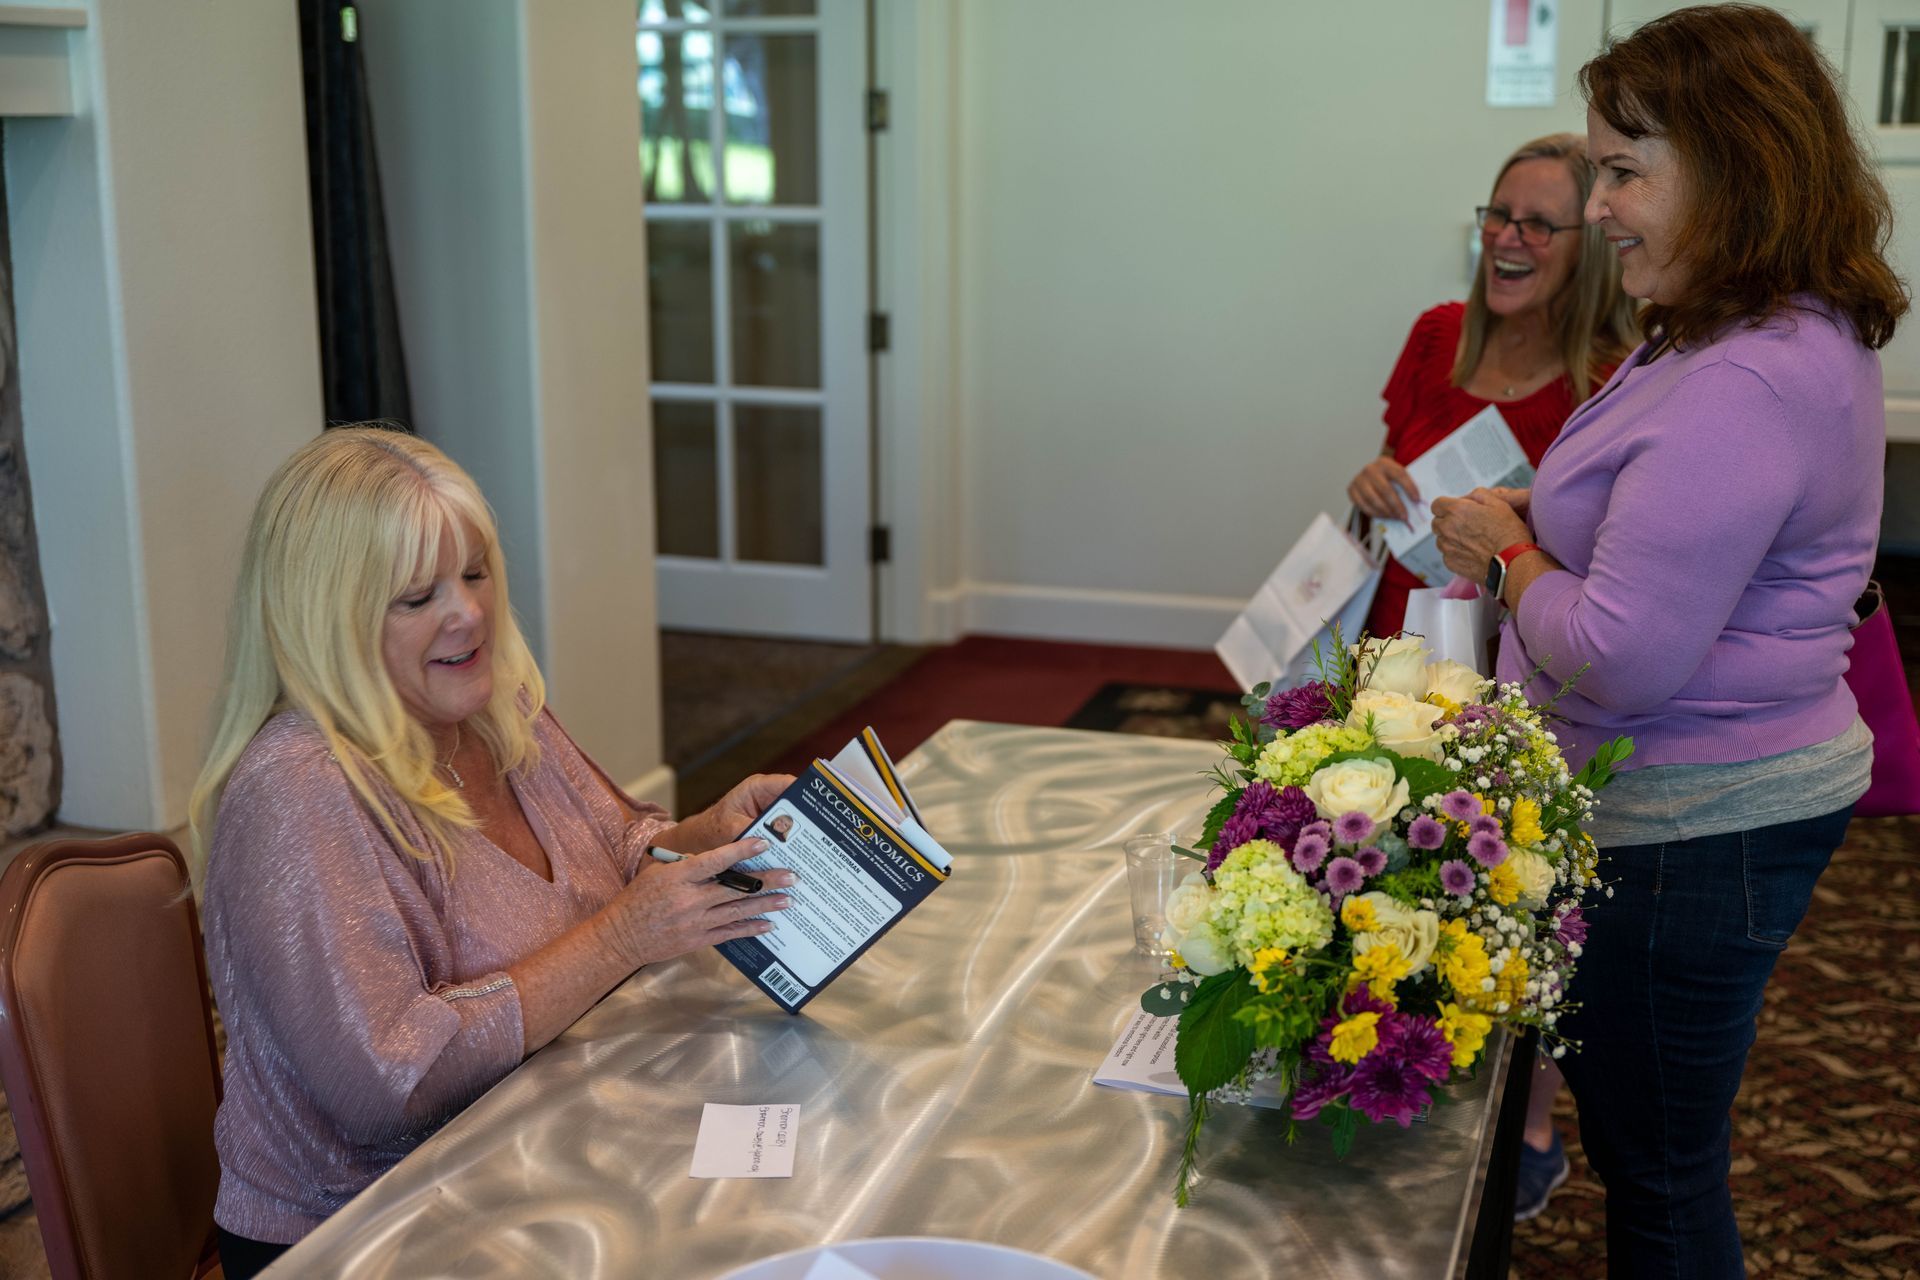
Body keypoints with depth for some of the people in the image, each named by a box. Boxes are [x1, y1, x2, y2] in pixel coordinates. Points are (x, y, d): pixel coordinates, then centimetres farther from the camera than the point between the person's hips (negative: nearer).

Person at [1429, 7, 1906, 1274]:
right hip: (1746, 795, 10)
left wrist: (1514, 557, -9)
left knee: (1660, 1176, 7)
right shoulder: (1804, 333, 9)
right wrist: (1535, 520, 7)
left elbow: (1622, 658, -27)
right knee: (1658, 1155, 24)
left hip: (1696, 830, -10)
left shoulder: (1737, 391, -27)